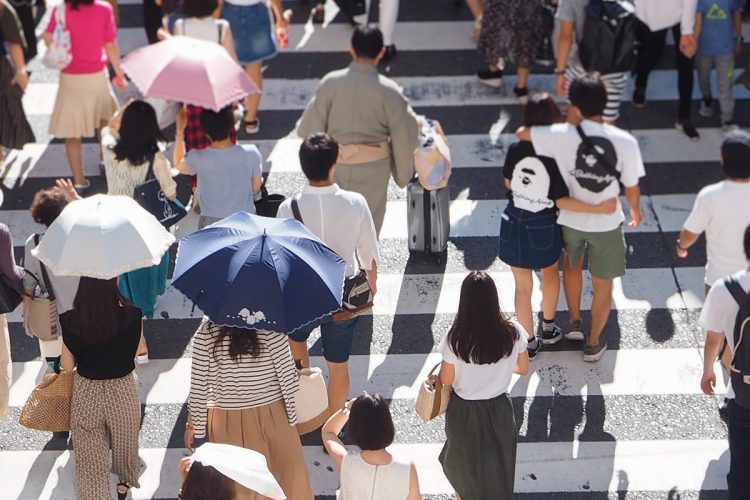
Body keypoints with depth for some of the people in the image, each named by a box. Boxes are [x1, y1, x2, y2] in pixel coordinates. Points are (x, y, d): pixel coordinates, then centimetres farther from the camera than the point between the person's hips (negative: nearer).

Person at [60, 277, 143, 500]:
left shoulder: (71, 321, -20)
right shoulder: (131, 315, -22)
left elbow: (68, 366, -9)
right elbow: (138, 350, -3)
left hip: (86, 393, -1)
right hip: (123, 391, 1)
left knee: (90, 456, 18)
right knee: (124, 444, 29)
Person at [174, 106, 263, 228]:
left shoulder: (198, 159, -19)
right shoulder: (251, 154, -19)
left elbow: (179, 164, 6)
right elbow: (256, 188, -3)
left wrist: (180, 131, 11)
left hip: (211, 222, -1)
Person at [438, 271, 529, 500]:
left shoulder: (455, 339, -27)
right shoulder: (513, 333, -21)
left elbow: (446, 380, -14)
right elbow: (523, 369, -4)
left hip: (464, 412, -1)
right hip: (499, 410, 1)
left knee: (461, 466, 27)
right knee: (497, 466, 25)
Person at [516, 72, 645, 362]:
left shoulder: (563, 135, -23)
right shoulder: (625, 142, -21)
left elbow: (521, 133, -10)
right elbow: (632, 188, -10)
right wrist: (635, 211, 12)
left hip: (572, 219, 1)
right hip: (607, 223, -1)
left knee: (571, 265, 33)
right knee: (603, 284, 19)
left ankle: (575, 322, 44)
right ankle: (593, 343, 33)